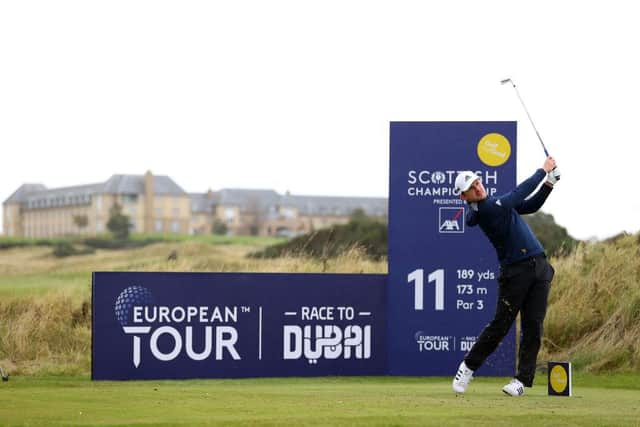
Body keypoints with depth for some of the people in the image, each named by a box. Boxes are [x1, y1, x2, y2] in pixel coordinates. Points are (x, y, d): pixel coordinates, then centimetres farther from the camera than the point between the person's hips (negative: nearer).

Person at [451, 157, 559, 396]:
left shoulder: (497, 204, 14)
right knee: (500, 325, -3)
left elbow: (530, 205, 22)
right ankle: (468, 366, 16)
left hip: (539, 267, 7)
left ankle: (522, 379, 1)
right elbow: (519, 194, -15)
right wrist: (543, 170, -4)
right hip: (515, 272, -7)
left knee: (533, 327, 0)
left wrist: (549, 184, 6)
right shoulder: (483, 210, -13)